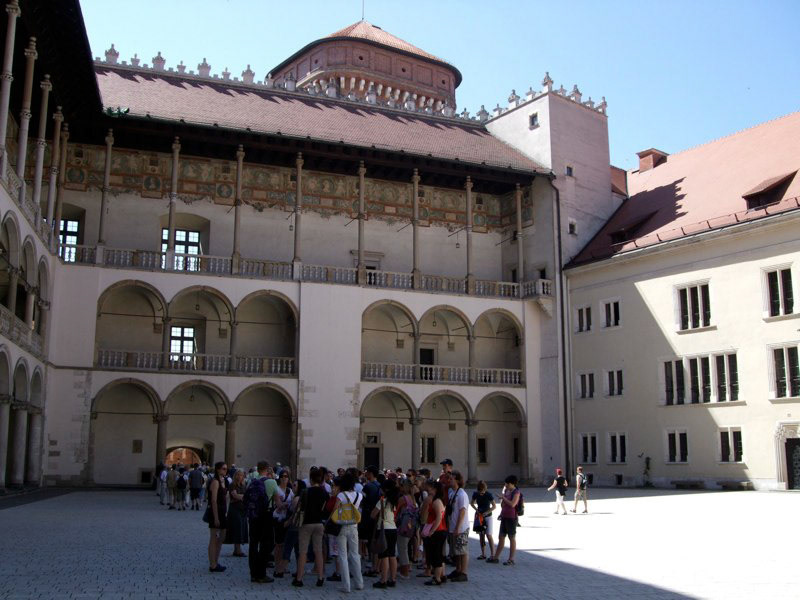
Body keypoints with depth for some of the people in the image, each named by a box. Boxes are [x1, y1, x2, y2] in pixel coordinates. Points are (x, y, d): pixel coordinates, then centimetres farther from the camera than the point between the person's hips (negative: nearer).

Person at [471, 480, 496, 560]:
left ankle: (492, 554, -3)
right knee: (481, 535, 8)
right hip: (479, 517, 4)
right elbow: (472, 503, 9)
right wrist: (476, 510, -9)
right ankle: (483, 554, 16)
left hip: (488, 517, -4)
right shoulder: (475, 494, -5)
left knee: (489, 535, -8)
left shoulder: (488, 495, -16)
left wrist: (486, 513, -19)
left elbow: (494, 506, -10)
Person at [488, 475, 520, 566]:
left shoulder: (516, 492, -11)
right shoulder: (506, 490, 12)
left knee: (512, 538, 1)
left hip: (511, 518, -8)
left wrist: (503, 498, -18)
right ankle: (495, 557, 17)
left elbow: (512, 504, -25)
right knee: (501, 537, 12)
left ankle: (511, 559, 8)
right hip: (504, 517, 8)